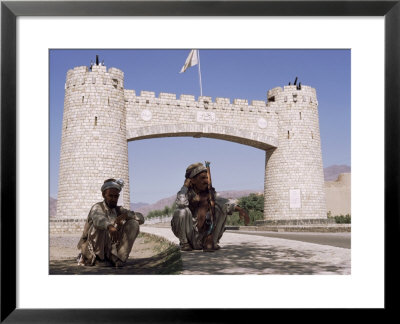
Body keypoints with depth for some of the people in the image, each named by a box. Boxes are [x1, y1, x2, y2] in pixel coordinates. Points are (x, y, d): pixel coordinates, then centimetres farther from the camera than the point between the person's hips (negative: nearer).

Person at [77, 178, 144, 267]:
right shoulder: (97, 207, -14)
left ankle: (118, 258, -7)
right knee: (100, 226, -33)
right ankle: (89, 257, -10)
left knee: (133, 223, -7)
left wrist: (126, 215, -20)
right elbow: (98, 219, -39)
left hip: (111, 249, 5)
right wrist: (110, 226, -61)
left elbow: (141, 218, -1)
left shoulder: (119, 210, 5)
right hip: (93, 249, -5)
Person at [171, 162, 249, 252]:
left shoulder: (209, 193, 3)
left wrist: (238, 208, -32)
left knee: (223, 207, -9)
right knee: (182, 211, -29)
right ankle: (184, 242, -6)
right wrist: (185, 186, -18)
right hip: (189, 236, -3)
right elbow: (181, 203, -34)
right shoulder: (186, 193, -9)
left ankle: (211, 242, -2)